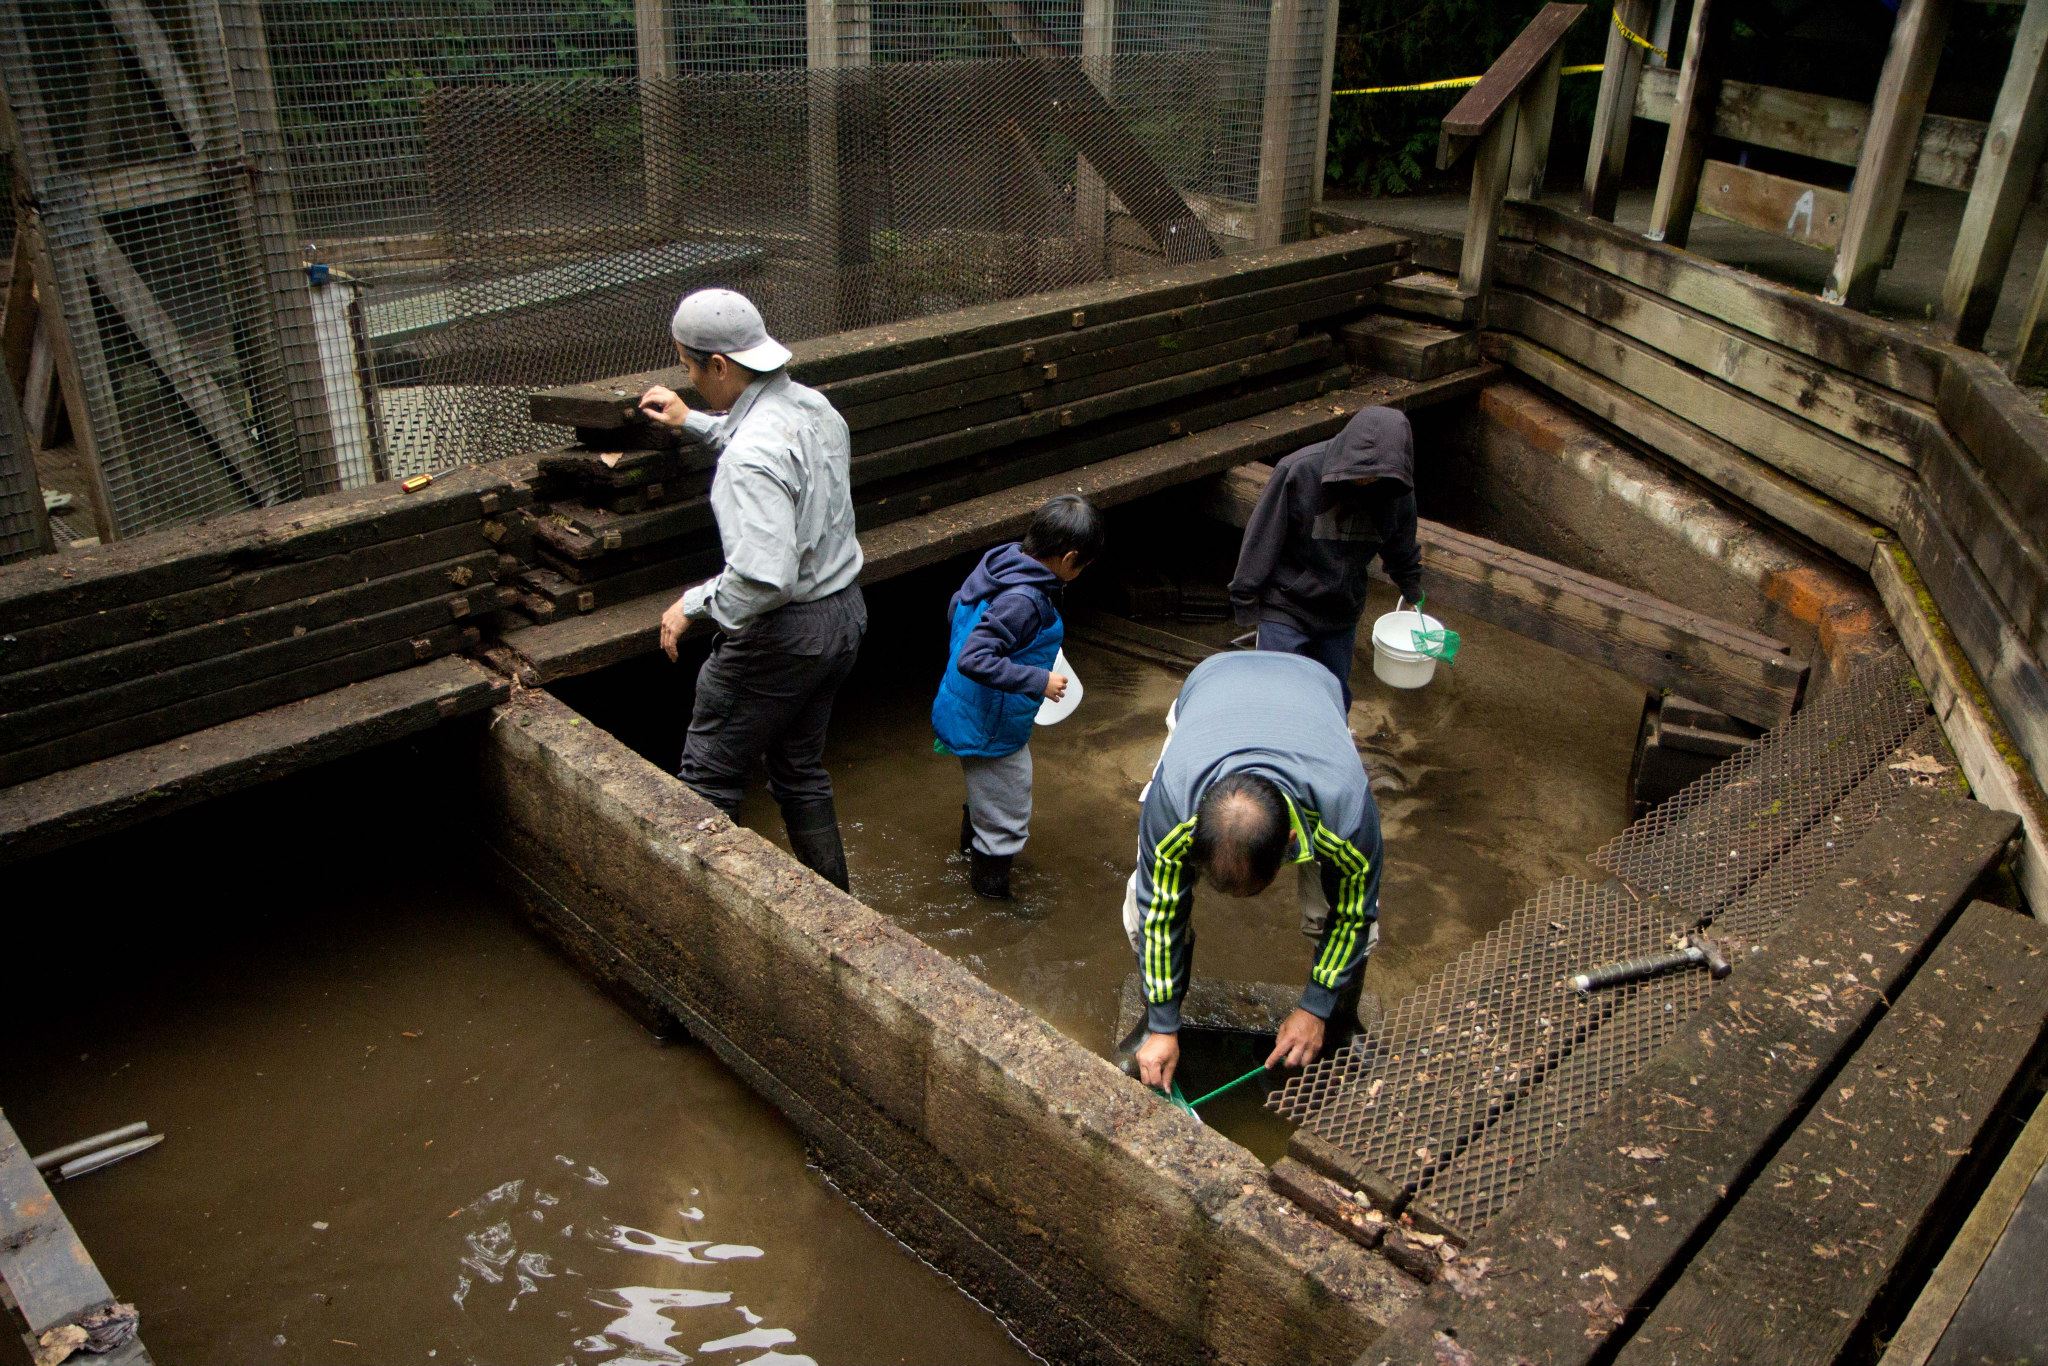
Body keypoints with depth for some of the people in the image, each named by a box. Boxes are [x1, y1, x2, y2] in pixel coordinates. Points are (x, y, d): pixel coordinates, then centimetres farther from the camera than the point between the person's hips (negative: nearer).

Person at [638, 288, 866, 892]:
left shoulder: (750, 459, -28)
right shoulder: (812, 405, 1)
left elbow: (764, 577, -34)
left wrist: (693, 605, -19)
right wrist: (693, 422, 29)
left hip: (783, 633, -9)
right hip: (843, 614, 9)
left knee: (709, 776, 9)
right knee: (800, 771, 23)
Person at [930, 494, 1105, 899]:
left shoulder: (998, 561, -4)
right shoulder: (1024, 600, -32)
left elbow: (955, 608, 12)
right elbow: (974, 660, -37)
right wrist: (1039, 681, -30)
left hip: (965, 711, 10)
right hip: (989, 730, -10)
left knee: (986, 792, 34)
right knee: (1007, 819, 11)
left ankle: (971, 845, 57)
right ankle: (990, 889, 30)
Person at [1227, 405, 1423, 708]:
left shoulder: (1396, 490, -9)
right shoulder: (1298, 472, -24)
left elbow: (1400, 547, 12)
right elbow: (1262, 537, -15)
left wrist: (1412, 589, 26)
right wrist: (1246, 600, -10)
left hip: (1341, 614, 4)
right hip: (1286, 609, -4)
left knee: (1336, 699, 14)